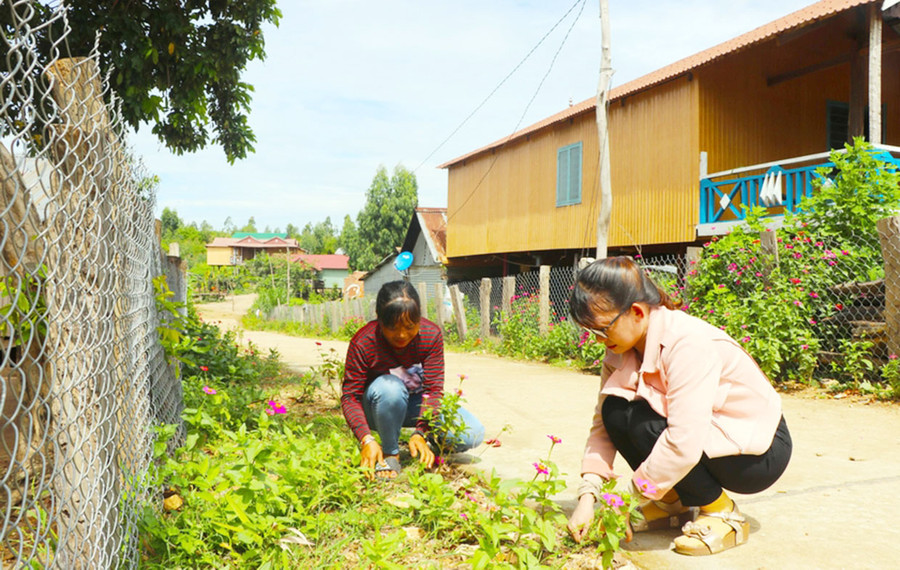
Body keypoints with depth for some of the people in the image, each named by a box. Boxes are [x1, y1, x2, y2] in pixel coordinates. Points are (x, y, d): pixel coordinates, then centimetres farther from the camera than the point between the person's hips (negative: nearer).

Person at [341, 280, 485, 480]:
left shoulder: (432, 334, -19)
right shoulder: (363, 343, -25)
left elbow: (434, 388, -20)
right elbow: (350, 396, -23)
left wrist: (420, 433, -33)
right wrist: (367, 440, -38)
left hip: (418, 403, 2)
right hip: (381, 409, -2)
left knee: (473, 434, -19)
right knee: (390, 387, -39)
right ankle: (390, 453, -15)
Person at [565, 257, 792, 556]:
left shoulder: (688, 344, -30)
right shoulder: (622, 347, -6)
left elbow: (684, 444, -36)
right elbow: (602, 424, -4)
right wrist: (587, 497, -14)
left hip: (760, 451, -7)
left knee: (644, 425, -30)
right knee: (615, 411, -15)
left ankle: (724, 514, -6)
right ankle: (674, 504, 5)